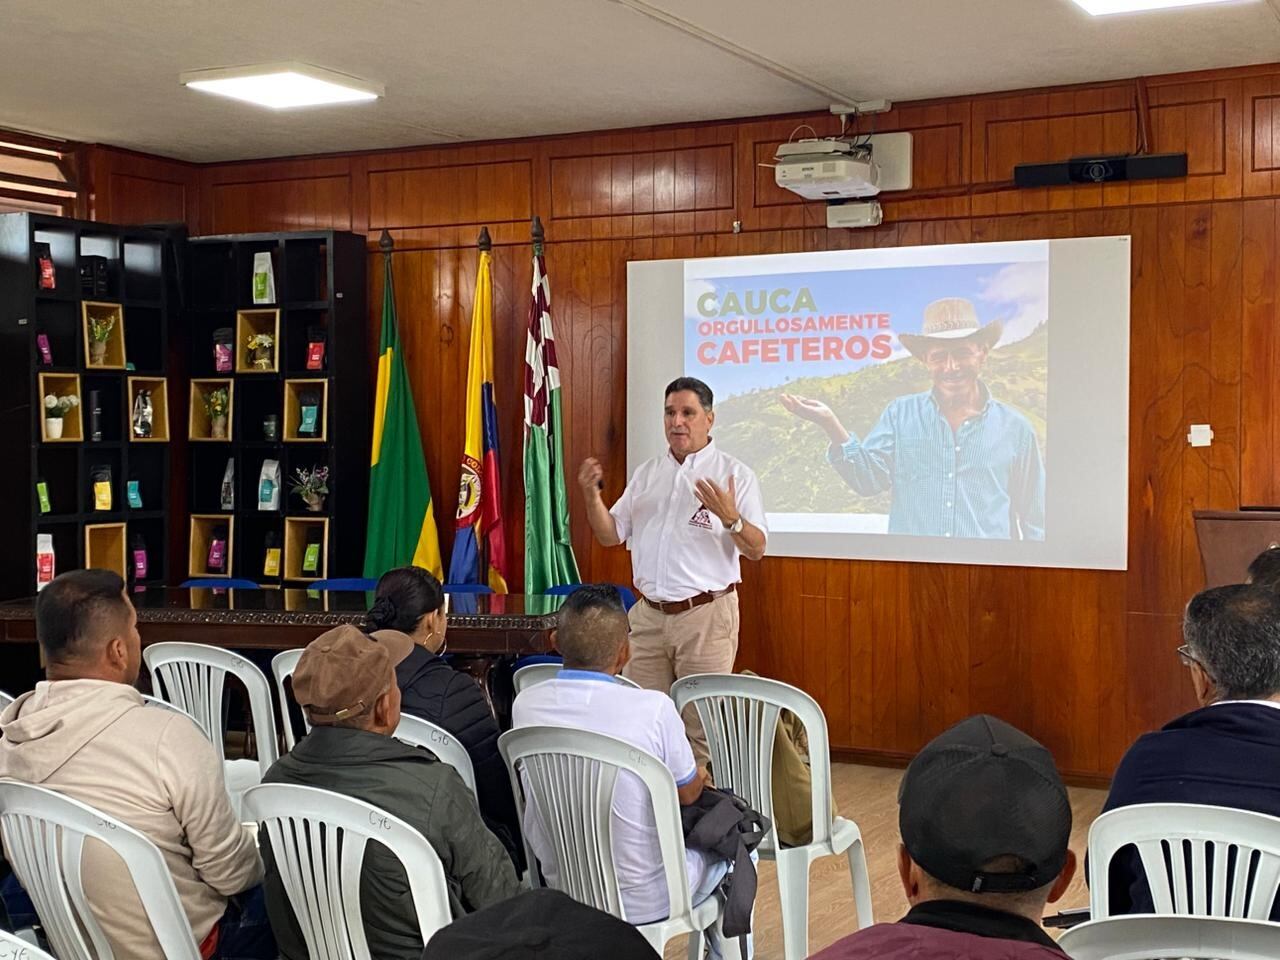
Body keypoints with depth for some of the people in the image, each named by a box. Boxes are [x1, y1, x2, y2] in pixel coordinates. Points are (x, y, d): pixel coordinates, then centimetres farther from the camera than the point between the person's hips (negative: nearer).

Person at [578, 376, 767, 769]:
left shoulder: (735, 474, -2)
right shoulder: (647, 474, 14)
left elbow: (756, 549, -8)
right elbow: (611, 535, 13)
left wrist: (730, 518, -27)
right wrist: (592, 495, -4)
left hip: (705, 615, -5)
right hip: (648, 615, 5)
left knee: (703, 728, -2)